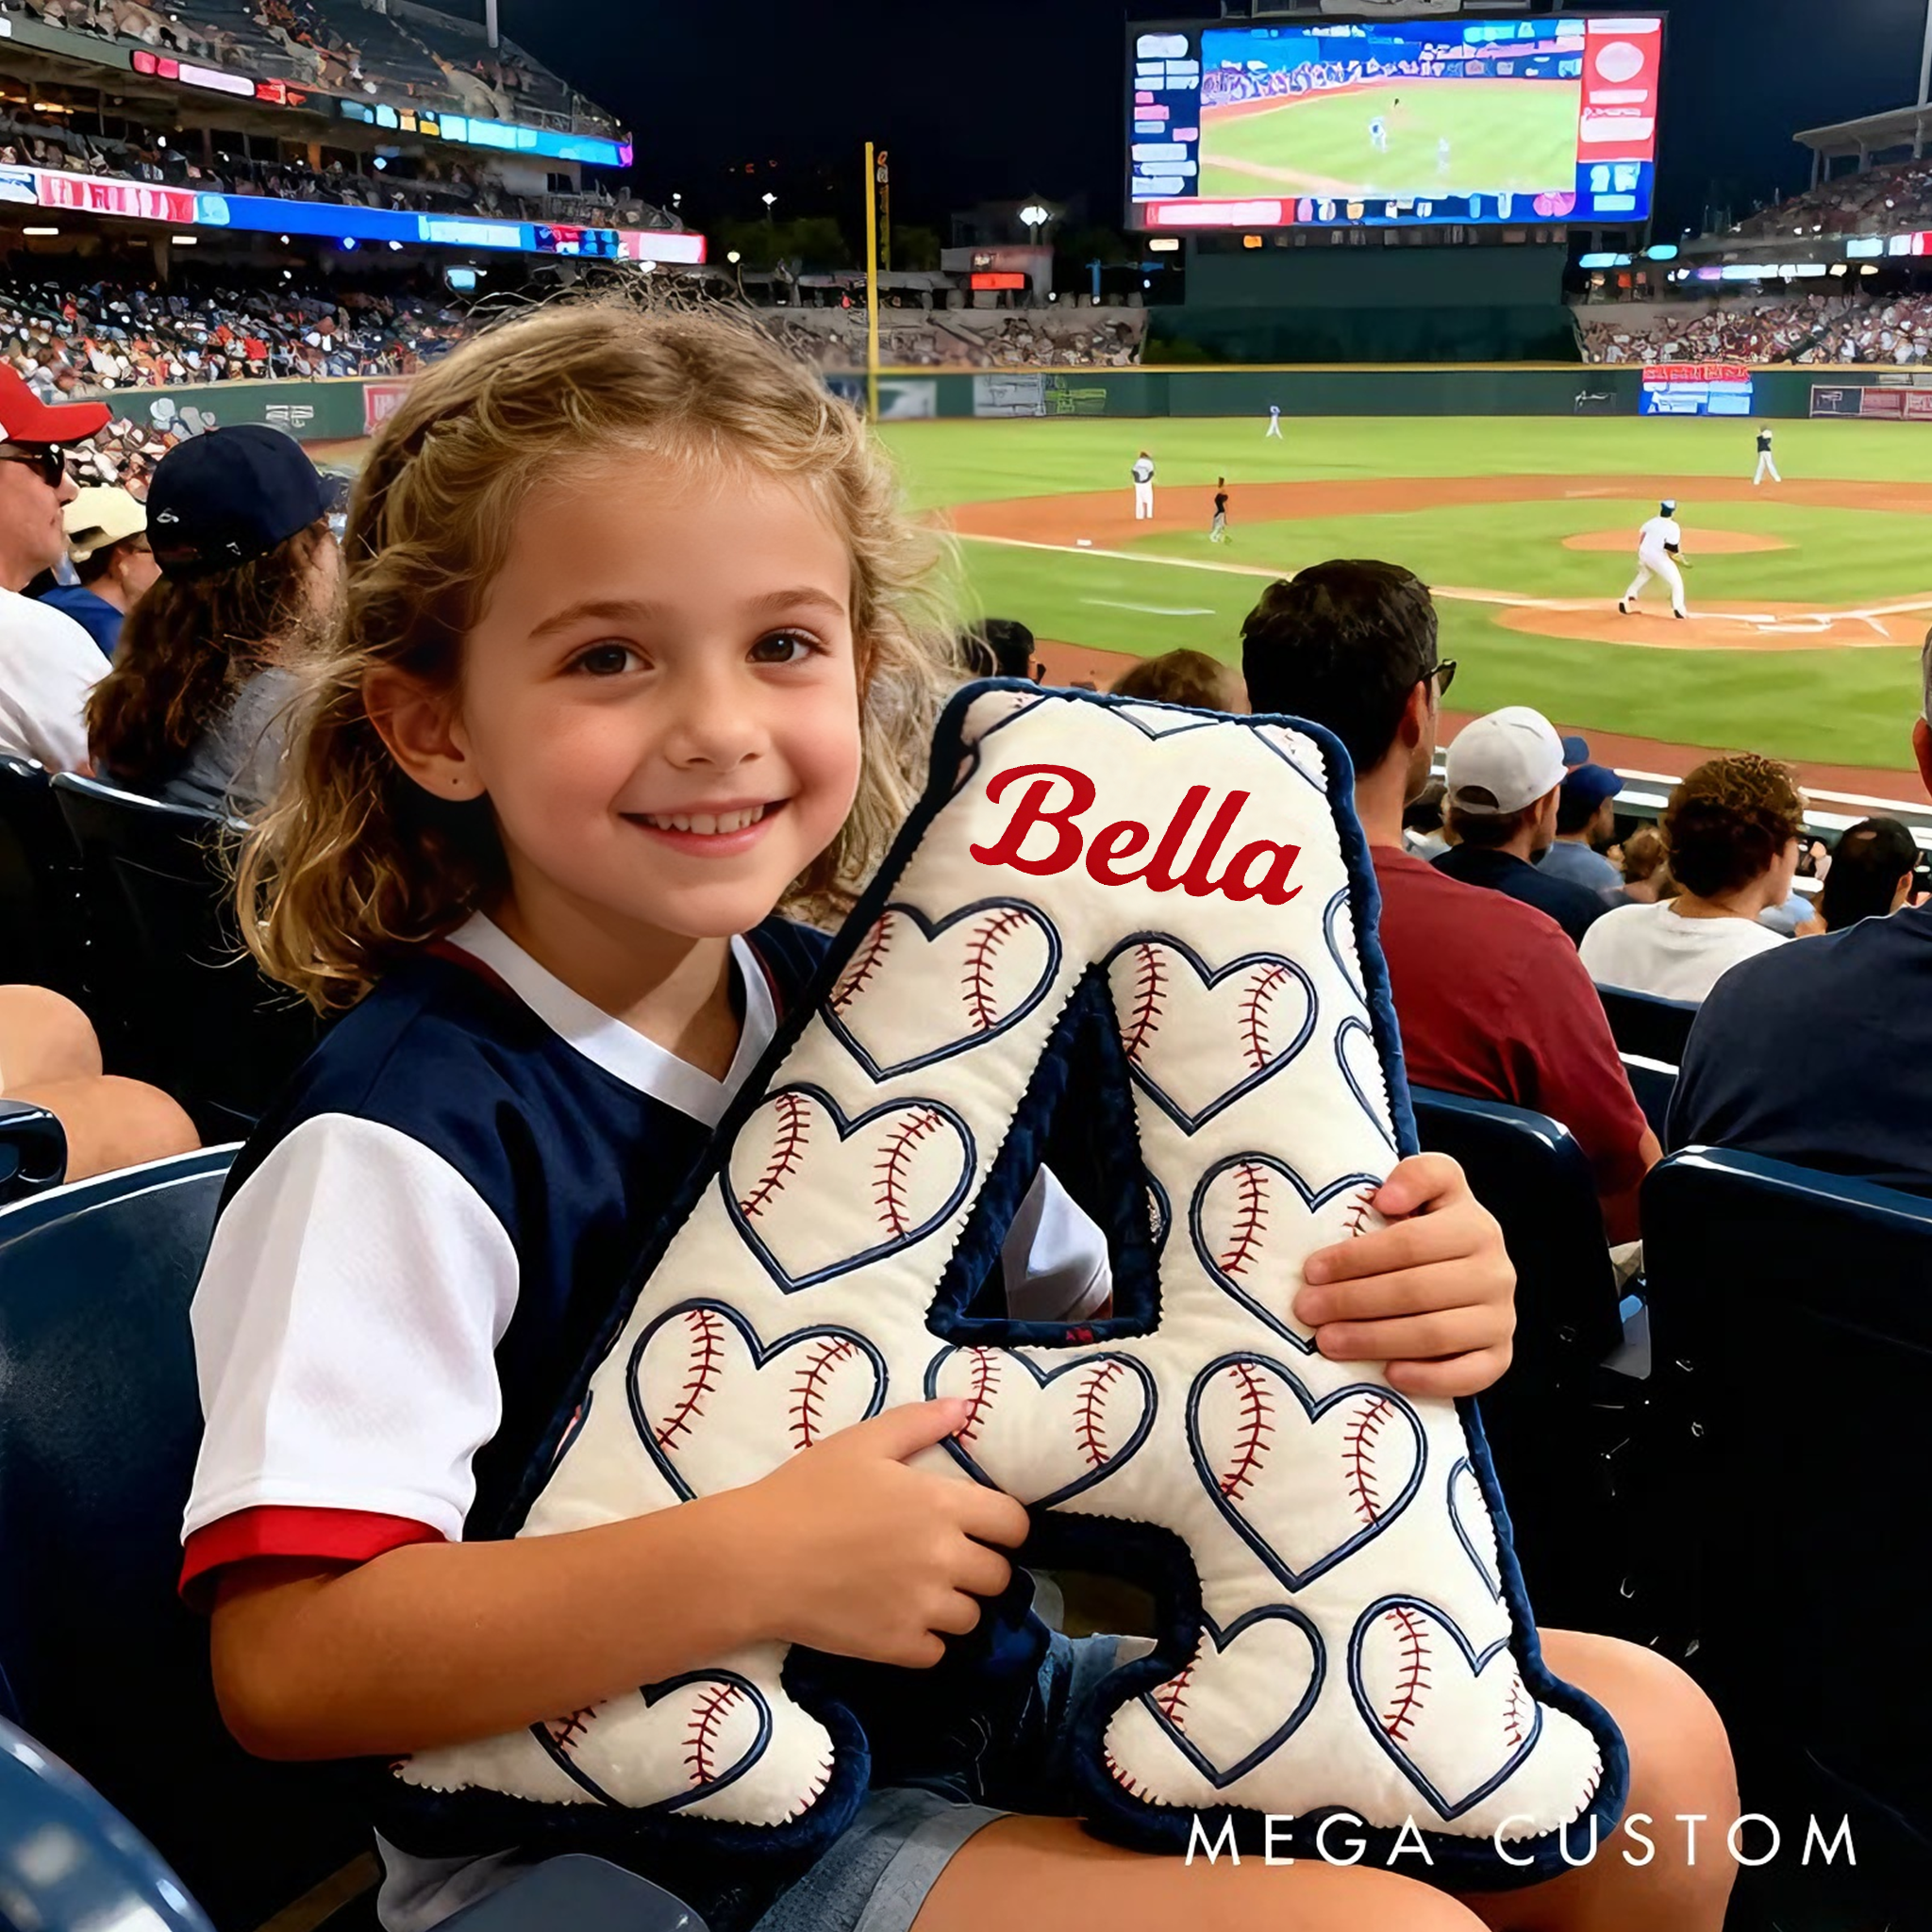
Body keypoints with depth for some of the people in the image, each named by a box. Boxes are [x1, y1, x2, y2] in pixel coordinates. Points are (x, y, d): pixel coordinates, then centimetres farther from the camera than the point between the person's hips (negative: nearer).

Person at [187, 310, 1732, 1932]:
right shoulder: (407, 1136, -19)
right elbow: (285, 1663, -22)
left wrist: (1403, 1311, -12)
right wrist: (754, 1561, -29)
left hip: (968, 1707, 6)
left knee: (1651, 1739, 1)